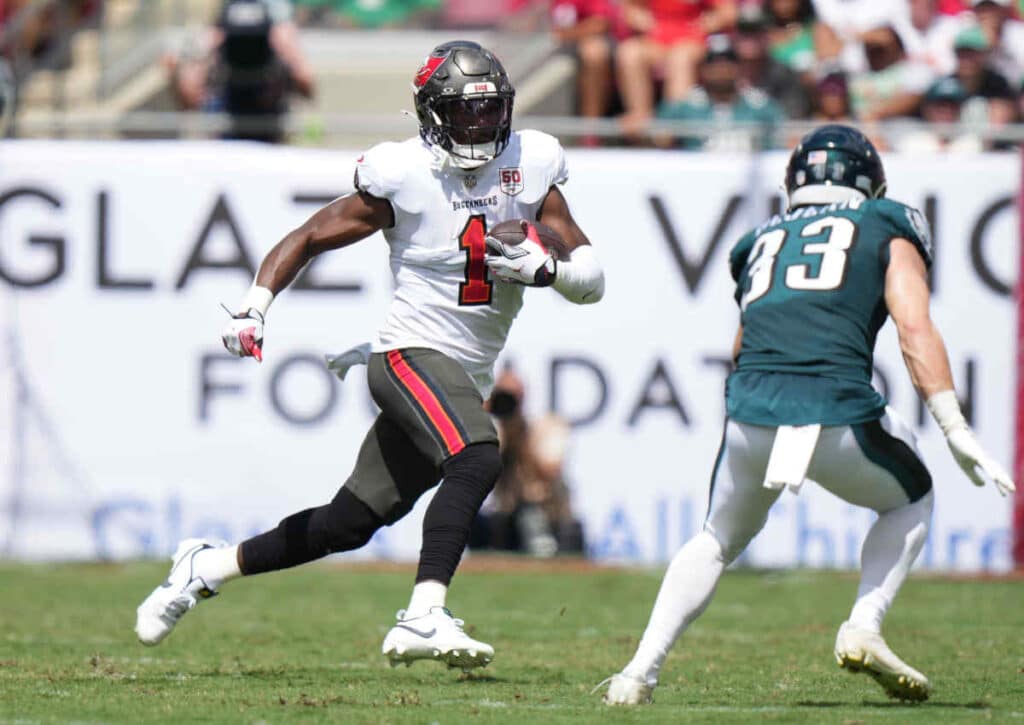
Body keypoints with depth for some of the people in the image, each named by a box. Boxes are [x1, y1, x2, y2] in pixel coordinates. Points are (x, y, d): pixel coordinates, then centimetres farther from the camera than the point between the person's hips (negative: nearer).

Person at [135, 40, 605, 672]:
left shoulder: (529, 166, 1)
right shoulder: (404, 177, -10)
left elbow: (592, 281, 3)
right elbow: (308, 239, 0)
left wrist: (545, 269, -19)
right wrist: (253, 308, -13)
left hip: (468, 380, 5)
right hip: (412, 355, -5)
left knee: (348, 526, 10)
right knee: (477, 461, -33)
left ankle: (208, 567, 27)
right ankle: (424, 617, -37)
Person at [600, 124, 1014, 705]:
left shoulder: (763, 243, 28)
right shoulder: (887, 233, 16)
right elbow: (916, 329, 2)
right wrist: (958, 433, -1)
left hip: (751, 418, 3)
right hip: (838, 416, -3)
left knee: (719, 540, 28)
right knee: (910, 502, 27)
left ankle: (641, 673, 14)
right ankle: (864, 627, 8)